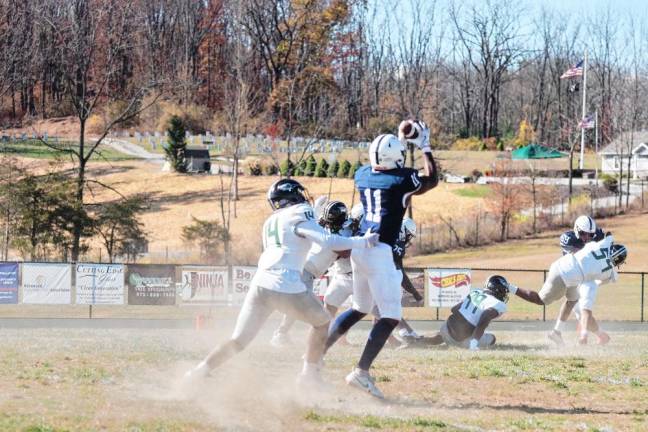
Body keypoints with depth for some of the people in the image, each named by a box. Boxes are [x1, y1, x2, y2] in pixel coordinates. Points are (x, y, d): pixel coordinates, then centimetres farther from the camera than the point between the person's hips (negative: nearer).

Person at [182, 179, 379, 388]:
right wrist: (363, 242, -2)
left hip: (260, 284, 6)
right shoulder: (299, 214, 2)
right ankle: (309, 377, 13)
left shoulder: (270, 222, 24)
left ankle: (197, 374, -8)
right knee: (321, 321, 18)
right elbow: (327, 241, -9)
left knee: (237, 342, 8)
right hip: (286, 287, -6)